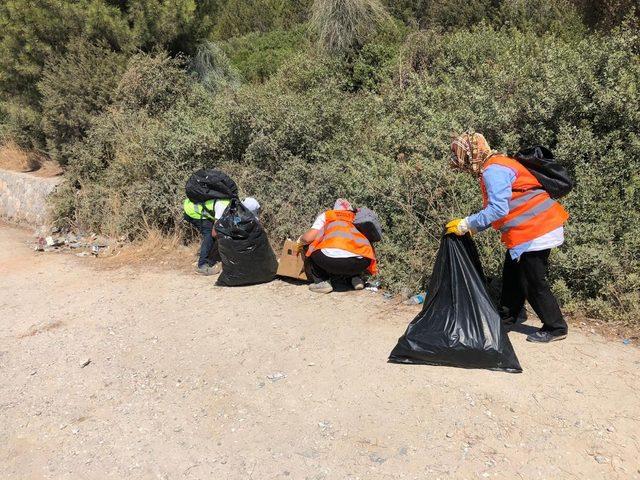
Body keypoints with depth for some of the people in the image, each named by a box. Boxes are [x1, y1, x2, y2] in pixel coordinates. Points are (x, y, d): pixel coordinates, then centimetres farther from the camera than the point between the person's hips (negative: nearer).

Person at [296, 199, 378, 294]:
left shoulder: (326, 215, 25)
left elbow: (309, 238, 14)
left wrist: (300, 242, 36)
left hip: (332, 258, -3)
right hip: (360, 263, 4)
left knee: (312, 251, 26)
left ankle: (322, 282, 9)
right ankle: (356, 278, 20)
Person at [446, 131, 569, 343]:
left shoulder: (493, 171, -20)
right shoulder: (496, 166, 13)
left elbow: (498, 209, -27)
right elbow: (499, 207, 15)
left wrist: (465, 224, -20)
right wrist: (473, 227, 9)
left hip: (535, 231, -11)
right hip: (527, 231, 11)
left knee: (532, 283, 0)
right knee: (512, 276, 19)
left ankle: (555, 328, 15)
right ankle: (506, 317, 34)